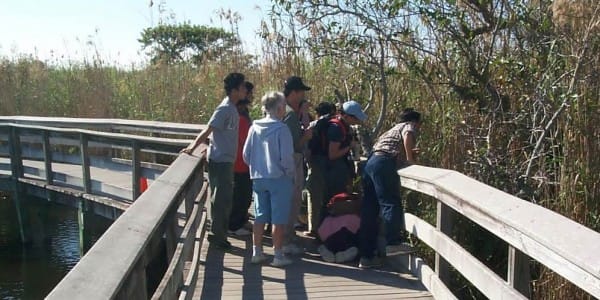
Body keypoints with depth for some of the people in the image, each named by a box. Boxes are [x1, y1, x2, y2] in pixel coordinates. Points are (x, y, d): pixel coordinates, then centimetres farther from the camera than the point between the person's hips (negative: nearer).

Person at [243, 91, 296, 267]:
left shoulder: (255, 127, 1)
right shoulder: (281, 129, -14)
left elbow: (246, 154, 4)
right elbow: (286, 158, -16)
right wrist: (291, 173, 1)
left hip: (258, 178, 5)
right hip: (279, 178, -5)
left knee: (260, 216, 14)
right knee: (279, 219, 4)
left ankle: (257, 252, 21)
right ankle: (278, 255, 10)